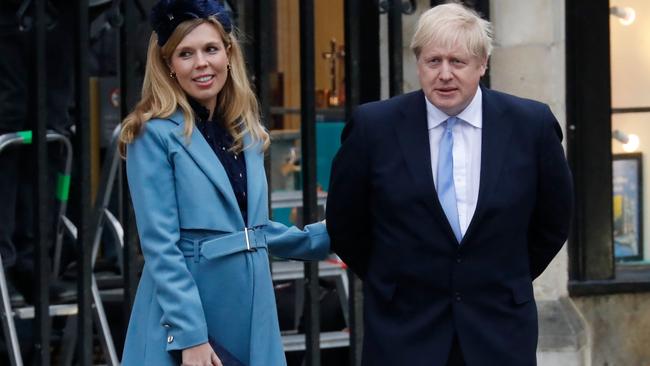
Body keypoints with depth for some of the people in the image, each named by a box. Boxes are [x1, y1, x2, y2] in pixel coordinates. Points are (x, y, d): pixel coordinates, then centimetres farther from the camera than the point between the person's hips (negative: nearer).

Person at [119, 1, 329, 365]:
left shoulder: (246, 133, 12)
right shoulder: (154, 134, -8)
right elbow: (161, 247, -13)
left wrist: (325, 236, 21)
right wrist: (189, 336, -18)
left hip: (251, 315, 6)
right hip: (186, 313, -6)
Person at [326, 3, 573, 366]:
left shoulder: (531, 125, -3)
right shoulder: (374, 127, -5)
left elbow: (553, 222, 11)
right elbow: (345, 223, 7)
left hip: (501, 329, 1)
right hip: (403, 330, -1)